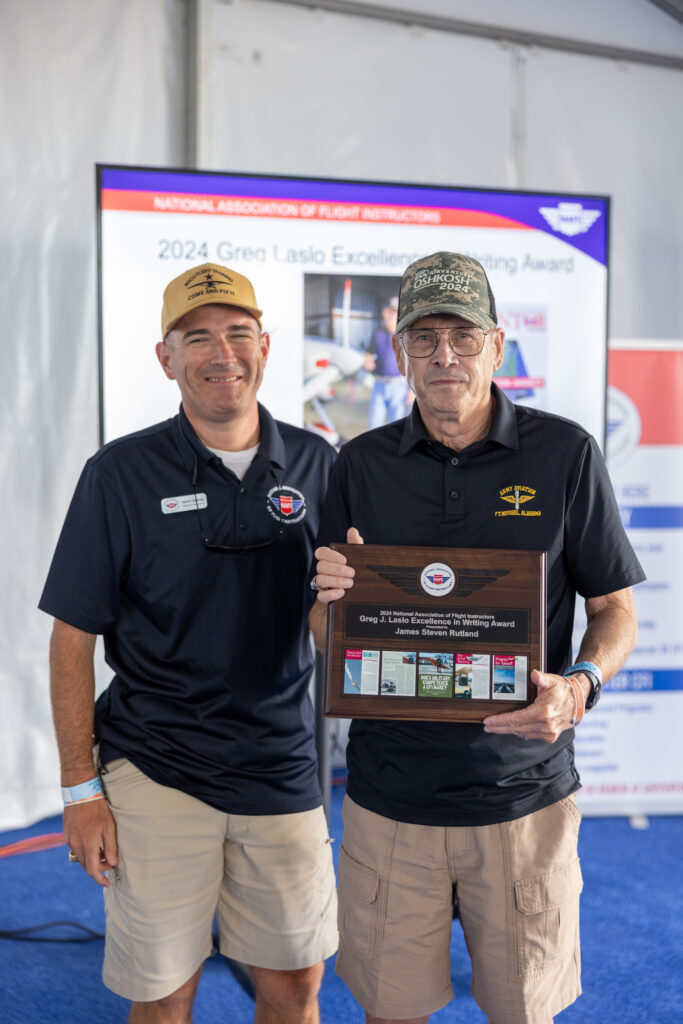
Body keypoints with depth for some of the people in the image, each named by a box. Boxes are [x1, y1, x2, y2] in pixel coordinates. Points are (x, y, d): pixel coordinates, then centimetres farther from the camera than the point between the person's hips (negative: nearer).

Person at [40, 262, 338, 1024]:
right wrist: (80, 790, -6)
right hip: (154, 774, -2)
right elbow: (73, 638, -3)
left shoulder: (317, 465, 3)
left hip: (282, 768, 3)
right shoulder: (121, 473, -5)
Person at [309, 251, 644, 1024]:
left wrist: (581, 684, -19)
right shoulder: (360, 465, 2)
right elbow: (325, 633, 7)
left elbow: (615, 608, 1)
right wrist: (332, 600, -17)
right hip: (390, 793, 1)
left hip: (524, 791, -1)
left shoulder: (565, 453, -3)